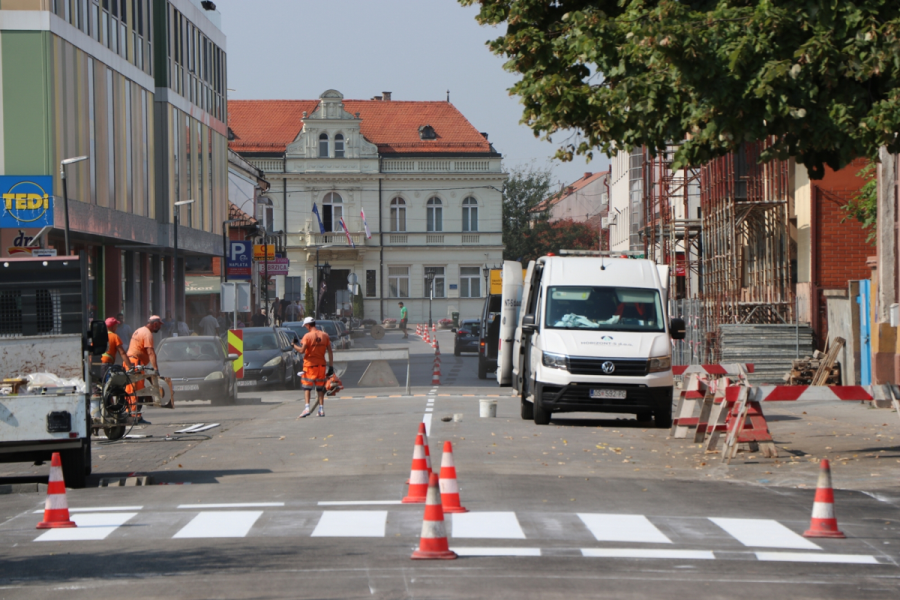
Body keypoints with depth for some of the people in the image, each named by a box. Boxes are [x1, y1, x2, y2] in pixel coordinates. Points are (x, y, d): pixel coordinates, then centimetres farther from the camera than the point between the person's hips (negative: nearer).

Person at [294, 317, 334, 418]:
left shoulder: (307, 336, -10)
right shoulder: (325, 335, 5)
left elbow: (302, 350, -18)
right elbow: (330, 352, 4)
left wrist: (293, 345, 0)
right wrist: (331, 366, 7)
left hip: (310, 364, -4)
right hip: (321, 364, 4)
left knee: (307, 387, 0)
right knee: (320, 387, 11)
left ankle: (307, 408, -12)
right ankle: (321, 409, 10)